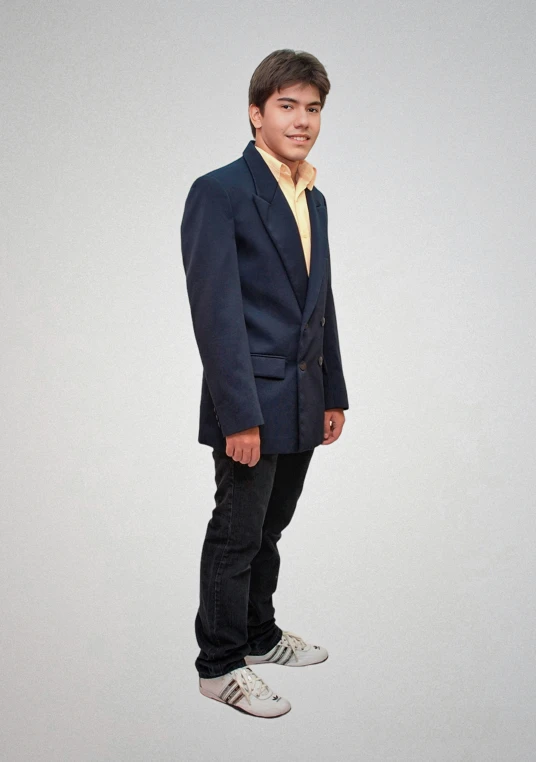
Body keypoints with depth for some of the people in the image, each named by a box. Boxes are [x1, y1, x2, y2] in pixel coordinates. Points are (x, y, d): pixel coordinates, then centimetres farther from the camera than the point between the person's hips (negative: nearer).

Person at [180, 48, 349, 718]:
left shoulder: (314, 200, 14)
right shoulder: (219, 193, -12)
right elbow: (216, 312, -17)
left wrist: (334, 394, 16)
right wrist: (239, 415, -20)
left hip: (302, 405, 7)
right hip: (253, 403, -7)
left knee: (268, 529, 19)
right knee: (236, 536, 4)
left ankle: (259, 635, 36)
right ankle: (220, 666, 19)